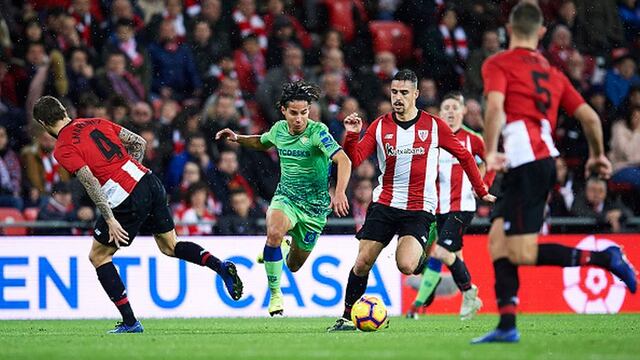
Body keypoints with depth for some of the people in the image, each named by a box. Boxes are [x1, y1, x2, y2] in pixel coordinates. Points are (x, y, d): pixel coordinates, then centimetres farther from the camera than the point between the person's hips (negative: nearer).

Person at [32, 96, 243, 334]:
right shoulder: (96, 123, 15)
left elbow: (91, 183, -15)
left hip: (127, 202, -7)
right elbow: (139, 142, 15)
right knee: (170, 246, 22)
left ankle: (130, 322, 8)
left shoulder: (63, 150, -5)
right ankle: (220, 266, -1)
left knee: (98, 256, 11)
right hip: (149, 182, 7)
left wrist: (110, 220, -16)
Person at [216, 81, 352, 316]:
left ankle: (287, 248, 51)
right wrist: (237, 139, 4)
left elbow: (343, 160, -32)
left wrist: (340, 193, -47)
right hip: (285, 197, 2)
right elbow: (262, 143, 22)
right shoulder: (279, 129, -3)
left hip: (314, 205, -2)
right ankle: (275, 295, -18)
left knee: (294, 265, 10)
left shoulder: (317, 131, -20)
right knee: (274, 232, -33)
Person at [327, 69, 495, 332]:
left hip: (419, 209, -2)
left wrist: (481, 191, 11)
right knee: (362, 263, -3)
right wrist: (351, 135, -22)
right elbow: (355, 160, -3)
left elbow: (464, 156, 9)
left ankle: (423, 253, 14)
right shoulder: (380, 126, 3)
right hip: (384, 203, 3)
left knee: (406, 266, -22)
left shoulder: (434, 126, -2)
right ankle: (348, 317, 11)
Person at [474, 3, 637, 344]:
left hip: (525, 161, -7)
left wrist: (489, 152, -19)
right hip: (546, 159, 7)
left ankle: (604, 258, -14)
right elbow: (590, 116, 18)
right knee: (497, 238, 11)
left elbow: (495, 105, -16)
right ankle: (507, 326, 3)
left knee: (522, 253, -8)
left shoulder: (497, 64, 3)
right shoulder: (552, 73, 21)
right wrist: (597, 155, 33)